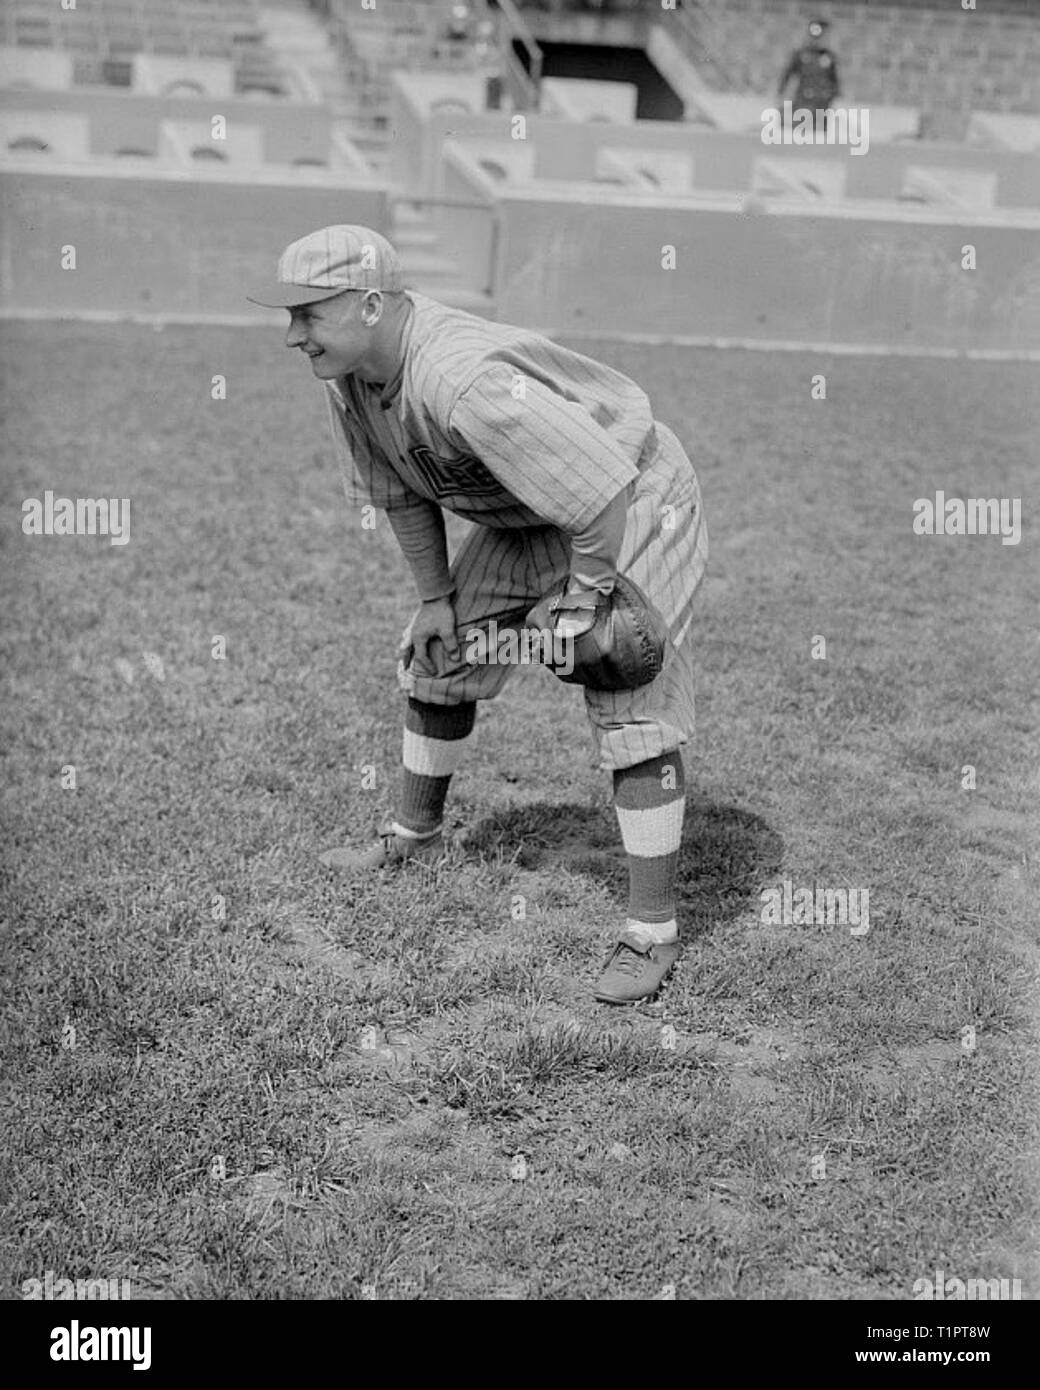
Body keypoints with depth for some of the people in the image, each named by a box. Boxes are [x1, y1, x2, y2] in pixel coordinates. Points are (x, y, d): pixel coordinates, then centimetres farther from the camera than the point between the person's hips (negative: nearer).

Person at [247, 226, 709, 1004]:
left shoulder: (465, 382, -38)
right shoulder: (349, 378, -9)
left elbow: (601, 490, -36)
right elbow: (402, 492, 8)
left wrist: (582, 604, -25)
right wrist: (436, 597, 9)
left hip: (635, 498, -9)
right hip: (526, 516, 9)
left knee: (633, 708, -14)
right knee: (437, 654, 15)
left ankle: (653, 932, -5)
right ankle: (417, 836, 36)